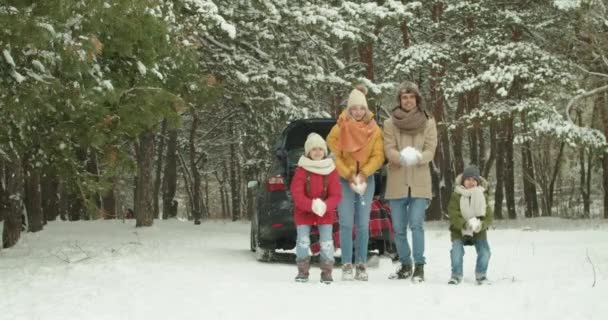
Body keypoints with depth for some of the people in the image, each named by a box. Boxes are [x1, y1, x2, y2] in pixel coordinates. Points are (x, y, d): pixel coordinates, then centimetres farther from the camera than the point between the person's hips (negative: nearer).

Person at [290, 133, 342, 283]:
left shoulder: (331, 170, -5)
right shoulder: (301, 170, -10)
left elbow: (336, 195, -8)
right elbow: (297, 194, -16)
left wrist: (325, 206, -27)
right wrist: (311, 205, -31)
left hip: (325, 213, 1)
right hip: (303, 212, -1)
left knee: (327, 243, -4)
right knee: (303, 241, -6)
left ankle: (327, 272, 8)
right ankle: (302, 272, 8)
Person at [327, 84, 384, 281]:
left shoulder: (374, 130, 1)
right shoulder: (339, 128, -4)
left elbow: (379, 156, 0)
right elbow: (334, 155, -5)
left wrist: (364, 173, -12)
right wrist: (348, 175, -12)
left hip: (366, 180, 2)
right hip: (344, 180, -2)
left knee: (363, 224, 1)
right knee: (346, 224, -7)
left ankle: (361, 265, 7)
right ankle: (347, 266, -3)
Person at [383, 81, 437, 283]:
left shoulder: (428, 122, 5)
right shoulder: (390, 123, 5)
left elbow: (430, 150, -2)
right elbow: (389, 149, -5)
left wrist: (418, 157, -24)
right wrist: (402, 157, -27)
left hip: (419, 182, -1)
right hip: (397, 182, 2)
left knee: (416, 224, -14)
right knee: (399, 228, 7)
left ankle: (419, 266, -9)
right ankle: (405, 265, 22)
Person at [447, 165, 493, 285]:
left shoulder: (482, 196, 1)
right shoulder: (456, 195, -7)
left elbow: (489, 216, -4)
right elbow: (454, 216, -14)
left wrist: (481, 225, -26)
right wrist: (466, 224, -32)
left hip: (478, 231, 2)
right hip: (459, 230, -2)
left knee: (484, 251, -16)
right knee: (456, 250, -23)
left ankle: (481, 275, 6)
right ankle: (456, 275, -1)